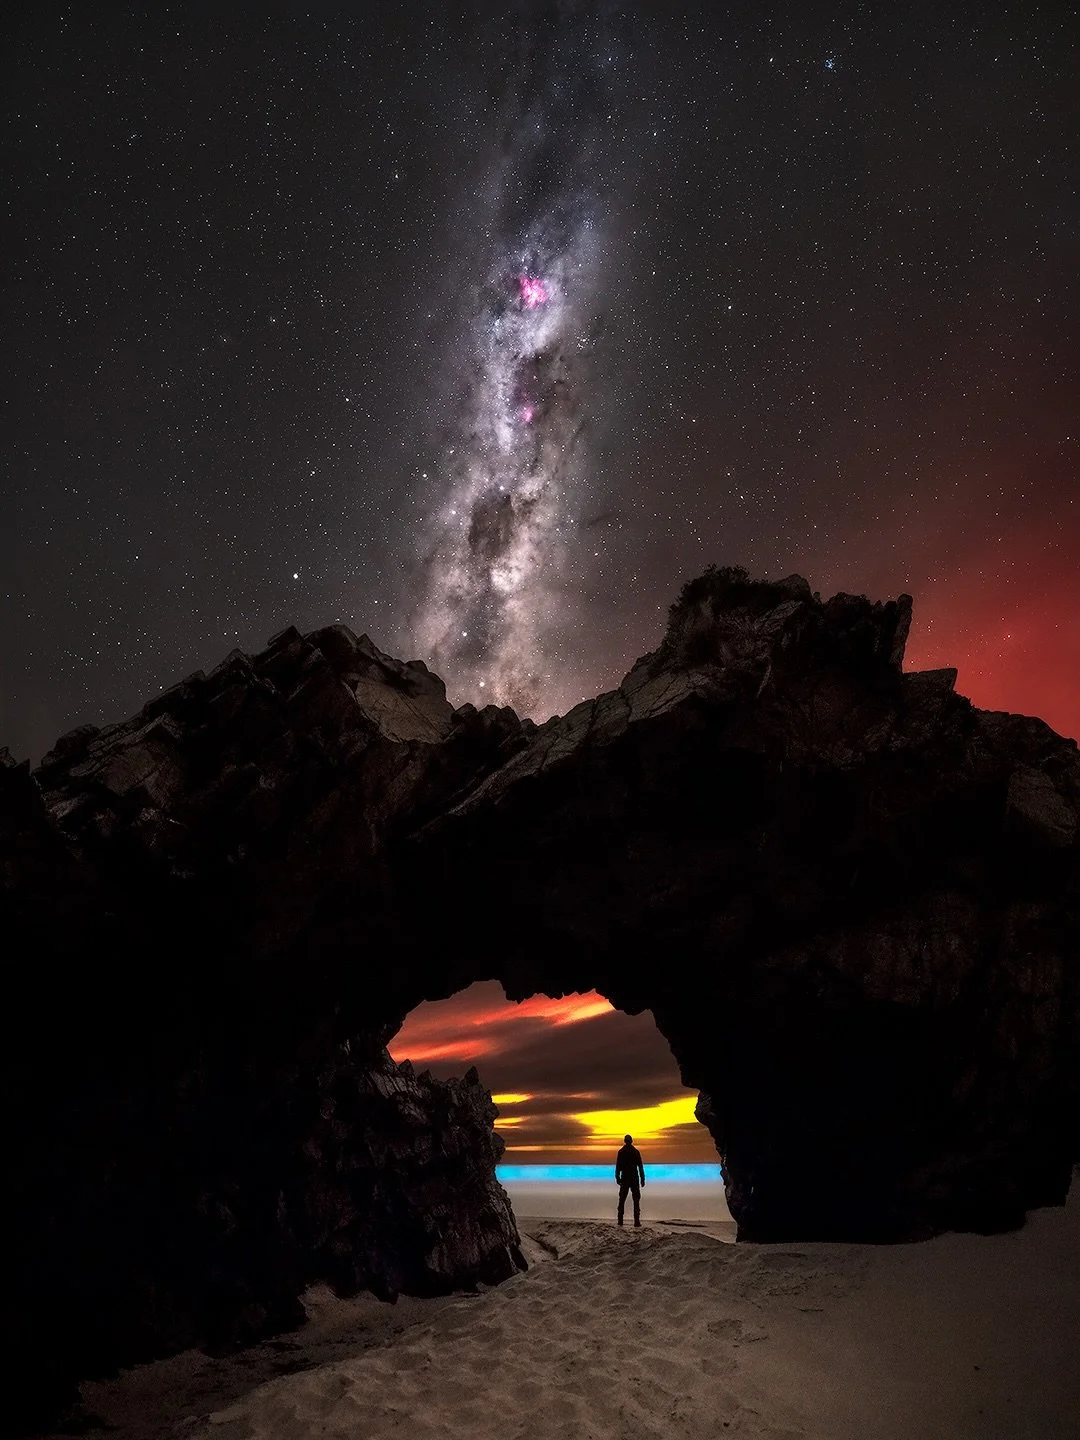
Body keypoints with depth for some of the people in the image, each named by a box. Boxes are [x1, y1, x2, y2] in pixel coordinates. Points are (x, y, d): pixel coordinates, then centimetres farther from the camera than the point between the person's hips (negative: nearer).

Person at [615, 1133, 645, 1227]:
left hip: (624, 1178, 1)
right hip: (634, 1178, -1)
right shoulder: (636, 1152, -2)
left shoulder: (620, 1152, 1)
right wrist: (642, 1179, 1)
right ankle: (636, 1221, -7)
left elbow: (618, 1166, 0)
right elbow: (640, 1167, -3)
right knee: (636, 1199, 2)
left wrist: (617, 1178, 5)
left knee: (622, 1200, 10)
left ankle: (620, 1220, 7)